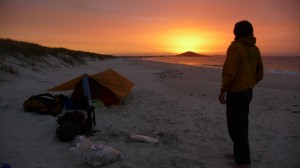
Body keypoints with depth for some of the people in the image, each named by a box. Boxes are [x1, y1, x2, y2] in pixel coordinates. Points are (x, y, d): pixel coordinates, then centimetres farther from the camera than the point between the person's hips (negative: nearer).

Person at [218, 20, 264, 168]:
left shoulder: (235, 47, -16)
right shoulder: (255, 49, 8)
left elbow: (229, 72, -21)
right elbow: (259, 73, 12)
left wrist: (223, 91, -13)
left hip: (236, 93, -8)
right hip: (248, 91, 8)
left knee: (236, 126, -2)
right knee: (242, 123, 19)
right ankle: (240, 153, 33)